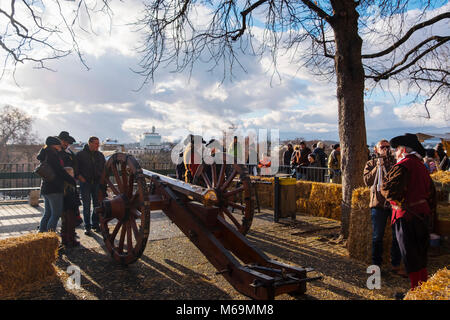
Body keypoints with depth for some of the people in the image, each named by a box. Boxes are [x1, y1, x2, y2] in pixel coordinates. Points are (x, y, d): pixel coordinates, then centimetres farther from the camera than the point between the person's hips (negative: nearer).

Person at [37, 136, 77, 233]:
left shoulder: (45, 155, 17)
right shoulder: (52, 155, -13)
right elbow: (60, 171, -16)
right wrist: (73, 181, -8)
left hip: (45, 188, 10)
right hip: (54, 189, -10)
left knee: (47, 214, 16)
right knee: (56, 214, -5)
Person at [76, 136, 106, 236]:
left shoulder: (100, 155, 11)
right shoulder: (80, 154, 0)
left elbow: (105, 167, 20)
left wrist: (102, 178, 8)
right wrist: (79, 176, -9)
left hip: (97, 183, 3)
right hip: (85, 183, -3)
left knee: (97, 205, 7)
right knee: (86, 206, 0)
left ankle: (95, 224, 19)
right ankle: (87, 226, 8)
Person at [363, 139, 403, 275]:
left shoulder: (395, 162, 9)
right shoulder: (371, 164, 7)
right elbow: (367, 181, -8)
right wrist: (378, 167, -14)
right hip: (378, 204, -1)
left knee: (398, 236, 7)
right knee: (377, 237, 6)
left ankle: (396, 265, 21)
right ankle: (376, 265, 18)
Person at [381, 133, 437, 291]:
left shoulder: (403, 165, -15)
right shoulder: (421, 165, 13)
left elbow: (389, 189, -27)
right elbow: (431, 191, 19)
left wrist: (383, 187, -6)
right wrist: (430, 210, 24)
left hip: (407, 215, -9)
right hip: (423, 213, 9)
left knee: (410, 256, 1)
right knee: (420, 253, 20)